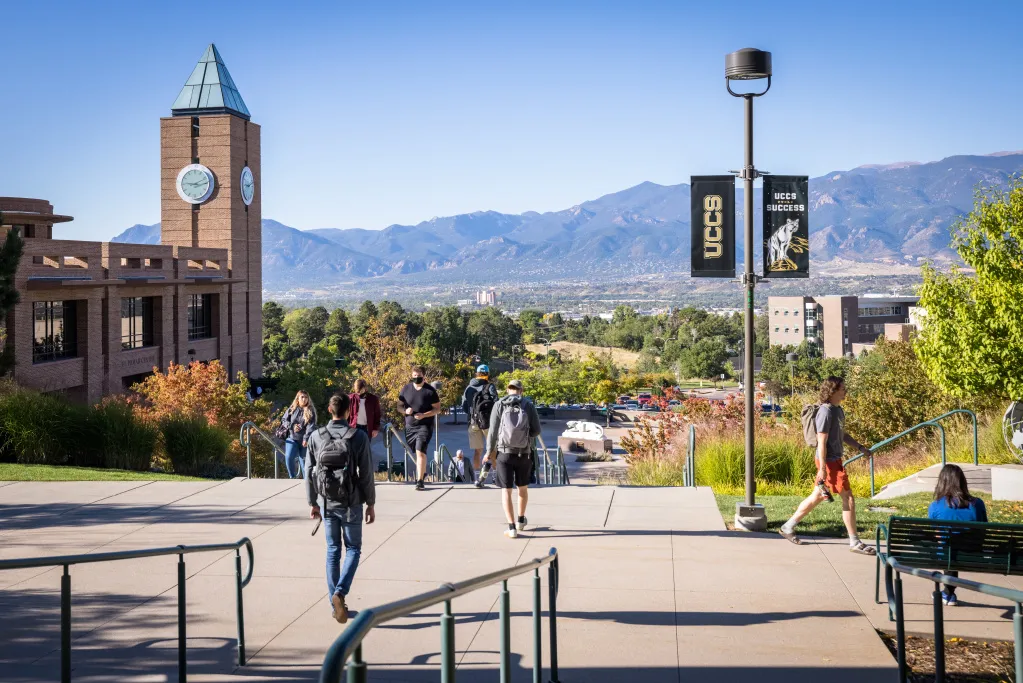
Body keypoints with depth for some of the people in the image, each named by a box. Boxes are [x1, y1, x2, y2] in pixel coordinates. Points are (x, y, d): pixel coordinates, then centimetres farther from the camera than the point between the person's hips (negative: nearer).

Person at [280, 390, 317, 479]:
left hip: (304, 441, -1)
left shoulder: (311, 411, -2)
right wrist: (292, 426, -9)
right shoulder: (292, 409, 6)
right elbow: (283, 420, 10)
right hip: (292, 439, 1)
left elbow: (311, 426, -12)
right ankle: (292, 477, 3)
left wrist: (306, 438, -24)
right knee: (288, 457, -17)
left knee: (304, 461, 2)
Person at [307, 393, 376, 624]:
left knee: (332, 551, 12)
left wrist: (313, 503, 12)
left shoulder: (316, 437, -2)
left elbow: (310, 473, 1)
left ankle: (335, 604, 14)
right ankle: (340, 592, -11)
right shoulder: (358, 437, -10)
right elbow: (366, 474, -8)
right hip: (351, 504, -2)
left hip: (326, 503, 2)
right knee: (353, 549, 11)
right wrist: (370, 504, 2)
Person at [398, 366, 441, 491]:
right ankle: (423, 472, 41)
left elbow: (437, 409, -4)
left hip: (424, 426, -5)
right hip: (409, 426, 5)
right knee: (417, 452, 18)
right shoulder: (406, 389, 5)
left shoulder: (430, 391, -7)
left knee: (420, 452, -17)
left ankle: (420, 481, -16)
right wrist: (405, 410, -12)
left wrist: (424, 415, -19)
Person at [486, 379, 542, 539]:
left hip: (505, 453, -1)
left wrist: (489, 451, 6)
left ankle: (512, 528, -4)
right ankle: (521, 520, 38)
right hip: (524, 454, 1)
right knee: (522, 487, 21)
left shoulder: (499, 405, -3)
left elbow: (493, 431, -4)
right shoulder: (528, 405, -3)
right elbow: (536, 431, -3)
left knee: (506, 490, 4)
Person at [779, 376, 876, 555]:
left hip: (835, 459, 10)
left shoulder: (838, 410, 12)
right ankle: (855, 543, 2)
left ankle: (788, 527, 24)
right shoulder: (826, 412, -18)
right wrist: (822, 468, -21)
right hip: (829, 461, -10)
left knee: (818, 497, 16)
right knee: (848, 498, -5)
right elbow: (822, 441, -20)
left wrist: (860, 447, 17)